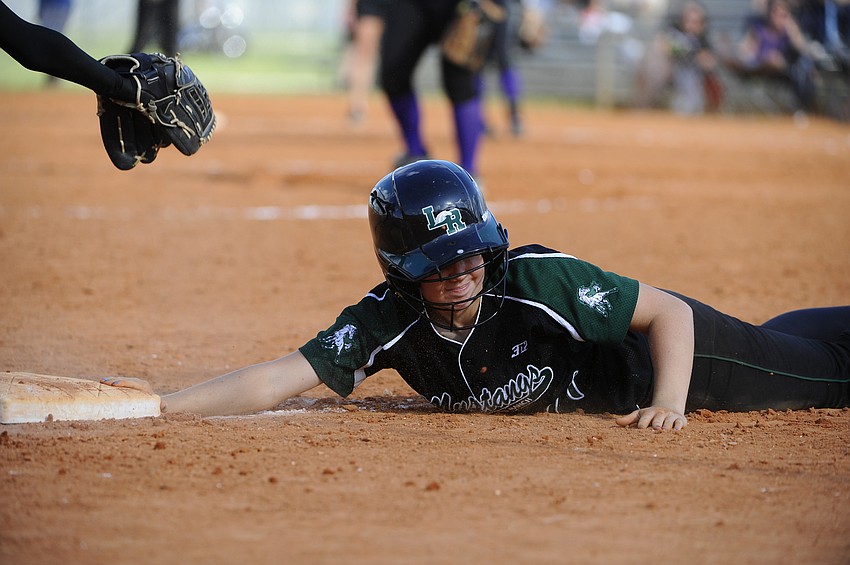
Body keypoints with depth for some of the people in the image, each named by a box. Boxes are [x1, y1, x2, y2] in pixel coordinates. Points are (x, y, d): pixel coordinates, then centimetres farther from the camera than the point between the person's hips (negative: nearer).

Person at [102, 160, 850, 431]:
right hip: (591, 388, 4)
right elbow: (275, 381, -39)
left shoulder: (540, 284, -40)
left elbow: (669, 312, -31)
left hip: (652, 350, -4)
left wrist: (669, 401, -45)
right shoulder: (387, 324, -31)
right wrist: (161, 405, -50)